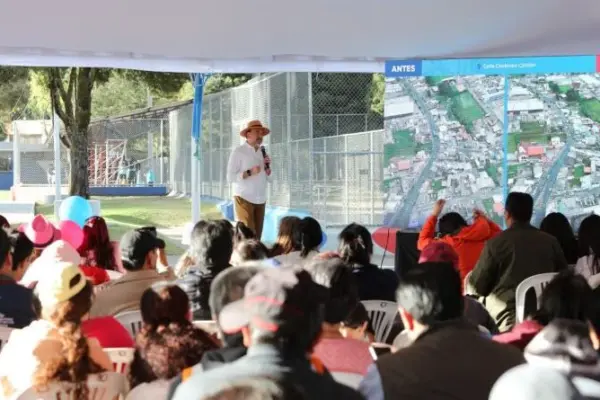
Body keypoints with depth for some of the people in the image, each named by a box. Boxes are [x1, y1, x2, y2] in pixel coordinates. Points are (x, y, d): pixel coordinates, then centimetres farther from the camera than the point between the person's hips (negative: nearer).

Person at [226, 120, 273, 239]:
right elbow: (230, 177, -12)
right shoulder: (238, 151, -5)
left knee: (257, 236, 3)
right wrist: (250, 172, -21)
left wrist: (267, 167, -4)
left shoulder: (262, 153, 13)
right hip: (244, 199, -6)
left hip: (260, 200, 6)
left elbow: (268, 178, 15)